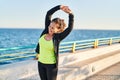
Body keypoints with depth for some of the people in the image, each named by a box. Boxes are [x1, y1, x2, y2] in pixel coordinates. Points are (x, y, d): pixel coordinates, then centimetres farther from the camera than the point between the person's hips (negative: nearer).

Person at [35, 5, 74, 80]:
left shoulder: (58, 37, -17)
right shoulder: (46, 31, -6)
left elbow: (70, 27, -28)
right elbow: (48, 14, -10)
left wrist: (70, 14, -35)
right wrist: (59, 7, -18)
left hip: (51, 65, -5)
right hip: (41, 63, 5)